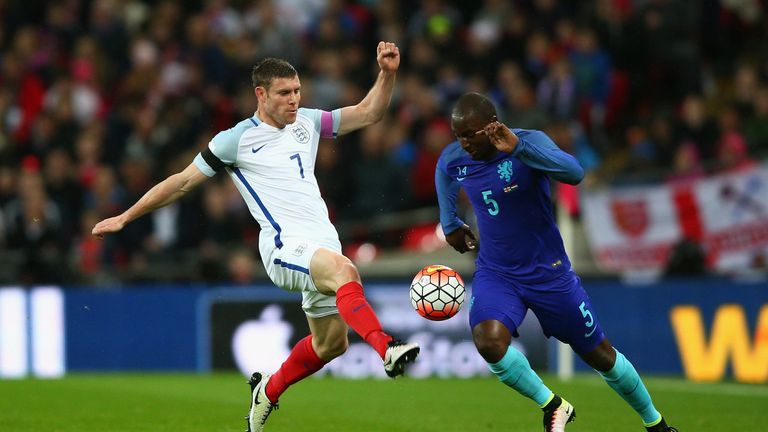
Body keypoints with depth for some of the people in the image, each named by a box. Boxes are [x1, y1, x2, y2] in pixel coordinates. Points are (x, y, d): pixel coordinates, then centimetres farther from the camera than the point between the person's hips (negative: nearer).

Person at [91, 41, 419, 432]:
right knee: (343, 269, -36)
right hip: (285, 248, -7)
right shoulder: (238, 139, 0)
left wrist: (387, 73, -1)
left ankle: (269, 390, 32)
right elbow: (183, 181, 6)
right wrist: (125, 217, 8)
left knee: (330, 343, 8)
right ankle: (387, 349, -53)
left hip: (322, 245, 7)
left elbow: (368, 113, 16)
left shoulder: (306, 122, 15)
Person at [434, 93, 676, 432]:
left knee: (599, 354, 9)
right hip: (495, 273, 3)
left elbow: (574, 173, -43)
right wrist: (450, 223, 20)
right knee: (489, 342, -27)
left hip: (547, 271, -3)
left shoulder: (528, 142, -22)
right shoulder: (452, 160, -7)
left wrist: (518, 147, -52)